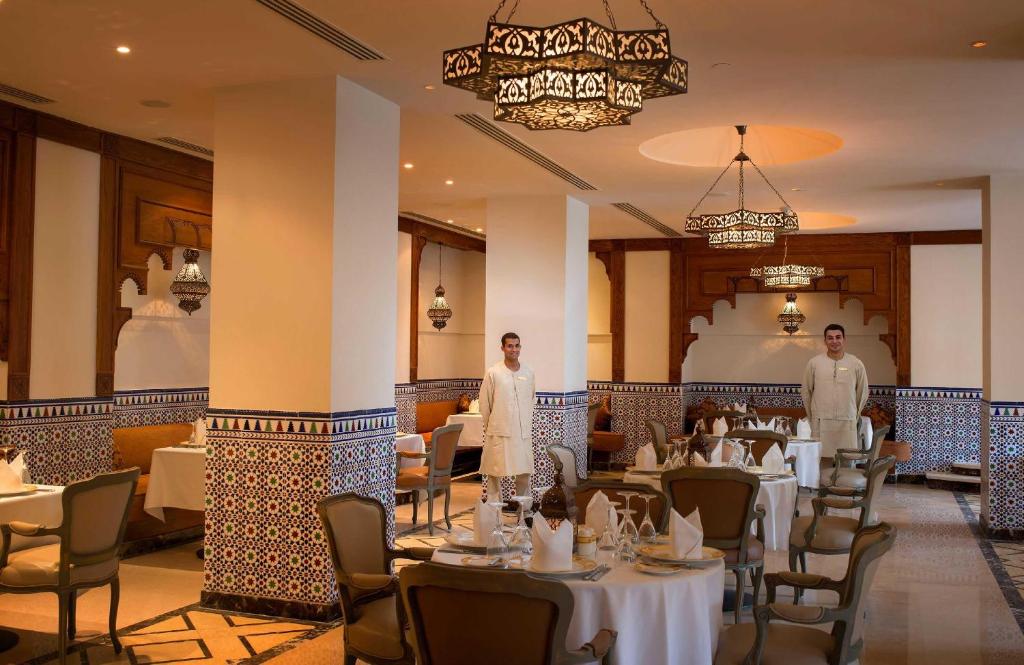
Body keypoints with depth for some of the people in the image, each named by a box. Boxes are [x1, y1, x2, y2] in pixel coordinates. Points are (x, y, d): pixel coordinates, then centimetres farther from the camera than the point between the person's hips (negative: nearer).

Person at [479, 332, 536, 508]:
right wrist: (490, 425, 6)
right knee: (495, 473, 1)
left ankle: (524, 509, 19)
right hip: (499, 432, -3)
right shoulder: (493, 373, -6)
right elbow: (484, 403, -1)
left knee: (525, 472, 6)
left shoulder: (528, 373, 5)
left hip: (523, 432, 3)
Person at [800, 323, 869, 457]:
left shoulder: (856, 364, 2)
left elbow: (862, 393, 14)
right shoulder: (814, 363, 1)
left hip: (847, 423, 1)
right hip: (821, 424, -1)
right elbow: (805, 392, 10)